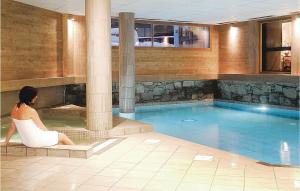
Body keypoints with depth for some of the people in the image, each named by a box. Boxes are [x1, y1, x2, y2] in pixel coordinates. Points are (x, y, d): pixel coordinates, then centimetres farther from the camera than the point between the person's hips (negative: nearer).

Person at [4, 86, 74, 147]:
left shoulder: (15, 108, 0)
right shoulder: (31, 111, -23)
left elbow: (12, 127, 7)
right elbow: (42, 127, -12)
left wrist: (6, 142, 19)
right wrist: (50, 134, 7)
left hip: (26, 141, 9)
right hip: (37, 141, -9)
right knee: (62, 136, 10)